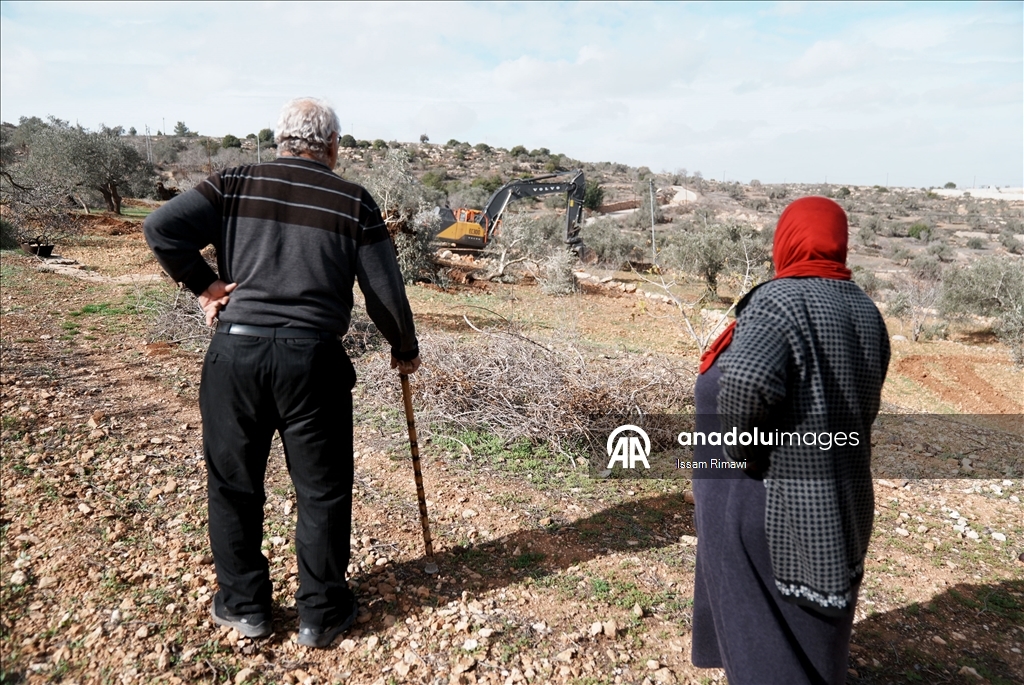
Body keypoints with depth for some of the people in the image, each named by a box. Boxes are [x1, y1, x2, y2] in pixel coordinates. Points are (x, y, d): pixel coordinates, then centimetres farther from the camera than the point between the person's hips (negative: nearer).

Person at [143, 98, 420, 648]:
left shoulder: (234, 186, 5)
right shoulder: (354, 203, 1)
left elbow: (161, 227, -5)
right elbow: (385, 295, 1)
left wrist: (204, 284, 5)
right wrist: (405, 350, 15)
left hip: (235, 353, 2)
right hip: (313, 359, -1)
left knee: (234, 485, 17)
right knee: (322, 492, 12)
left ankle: (243, 605, 31)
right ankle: (321, 614, 24)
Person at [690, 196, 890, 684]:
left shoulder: (780, 302, -20)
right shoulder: (864, 310, 5)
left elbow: (745, 385, -36)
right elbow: (863, 401, 10)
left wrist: (743, 452, -20)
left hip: (767, 497, -8)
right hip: (837, 495, 8)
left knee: (761, 619, 10)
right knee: (814, 621, 25)